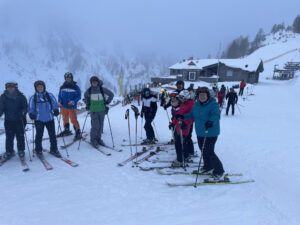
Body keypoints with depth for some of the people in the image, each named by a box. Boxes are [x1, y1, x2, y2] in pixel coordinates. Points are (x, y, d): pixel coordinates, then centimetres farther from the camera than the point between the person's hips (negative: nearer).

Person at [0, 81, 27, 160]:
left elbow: (25, 107, 0)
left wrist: (23, 112, -19)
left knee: (20, 137, 4)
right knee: (9, 138, 6)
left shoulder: (21, 97, -2)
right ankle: (9, 152, 21)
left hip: (19, 120, -1)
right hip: (8, 121, 2)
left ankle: (21, 151, 19)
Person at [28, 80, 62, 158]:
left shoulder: (50, 95, 2)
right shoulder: (33, 98, 1)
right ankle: (38, 151, 24)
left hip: (50, 119, 1)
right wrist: (31, 114, -14)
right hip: (39, 119, -1)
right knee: (39, 135, 9)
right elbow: (31, 108, 4)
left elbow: (55, 104, 1)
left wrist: (56, 110, -18)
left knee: (52, 135, 6)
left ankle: (54, 149, 19)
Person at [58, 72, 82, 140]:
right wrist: (59, 102, -1)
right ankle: (66, 131, 34)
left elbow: (79, 96, -4)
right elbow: (59, 95, 17)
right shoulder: (62, 87, 7)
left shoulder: (75, 87, -4)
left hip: (72, 107, -5)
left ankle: (78, 133, 1)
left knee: (73, 120, -8)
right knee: (65, 119, 16)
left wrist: (73, 101, -19)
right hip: (64, 106, 5)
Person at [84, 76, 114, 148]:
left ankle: (98, 139, 21)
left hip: (102, 110, 1)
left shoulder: (102, 89, -4)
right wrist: (87, 104, 12)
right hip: (93, 110, -1)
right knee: (95, 125, -9)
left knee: (100, 125, 6)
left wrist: (107, 102, 2)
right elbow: (85, 96, 21)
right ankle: (93, 140, 8)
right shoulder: (89, 90, 0)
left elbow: (111, 94, 6)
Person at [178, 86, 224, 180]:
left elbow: (216, 114, -32)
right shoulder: (196, 105, 7)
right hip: (200, 133, 8)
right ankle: (208, 166, 41)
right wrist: (183, 117, 10)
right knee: (203, 151, 18)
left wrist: (211, 121, -52)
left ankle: (219, 170, 14)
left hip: (211, 134, -7)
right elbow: (192, 115, 21)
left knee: (209, 152, -7)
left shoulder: (213, 104, -15)